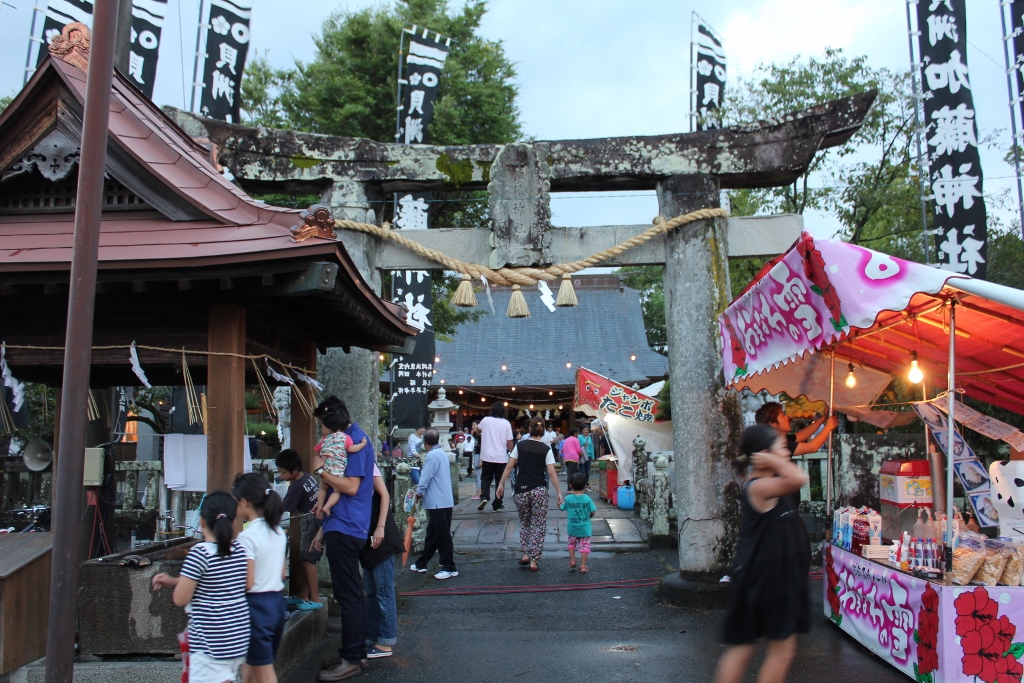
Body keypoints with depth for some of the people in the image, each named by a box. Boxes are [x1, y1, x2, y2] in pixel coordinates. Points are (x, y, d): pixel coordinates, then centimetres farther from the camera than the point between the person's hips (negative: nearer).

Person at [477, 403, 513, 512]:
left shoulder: (485, 420, 1)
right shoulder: (506, 423, -4)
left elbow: (478, 430, 24)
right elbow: (509, 442, -6)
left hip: (487, 456, 1)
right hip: (501, 457, -1)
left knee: (486, 478, 14)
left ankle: (484, 497, -8)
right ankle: (497, 505, 12)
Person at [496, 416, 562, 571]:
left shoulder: (520, 446, 2)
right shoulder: (546, 449, -3)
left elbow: (509, 467, -1)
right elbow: (551, 473, -7)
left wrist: (501, 484, 6)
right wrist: (559, 492, -3)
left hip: (520, 490, 2)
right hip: (539, 491, -2)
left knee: (524, 523, 21)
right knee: (538, 526, 7)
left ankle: (525, 554, 16)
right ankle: (533, 561, 5)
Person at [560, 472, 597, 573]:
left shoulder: (568, 498, -11)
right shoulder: (587, 499, -12)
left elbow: (561, 508, 3)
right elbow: (592, 512, -8)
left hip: (572, 528, 1)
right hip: (585, 528, -1)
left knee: (572, 543, 24)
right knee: (584, 546, 7)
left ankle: (572, 561, 21)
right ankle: (583, 566, 6)